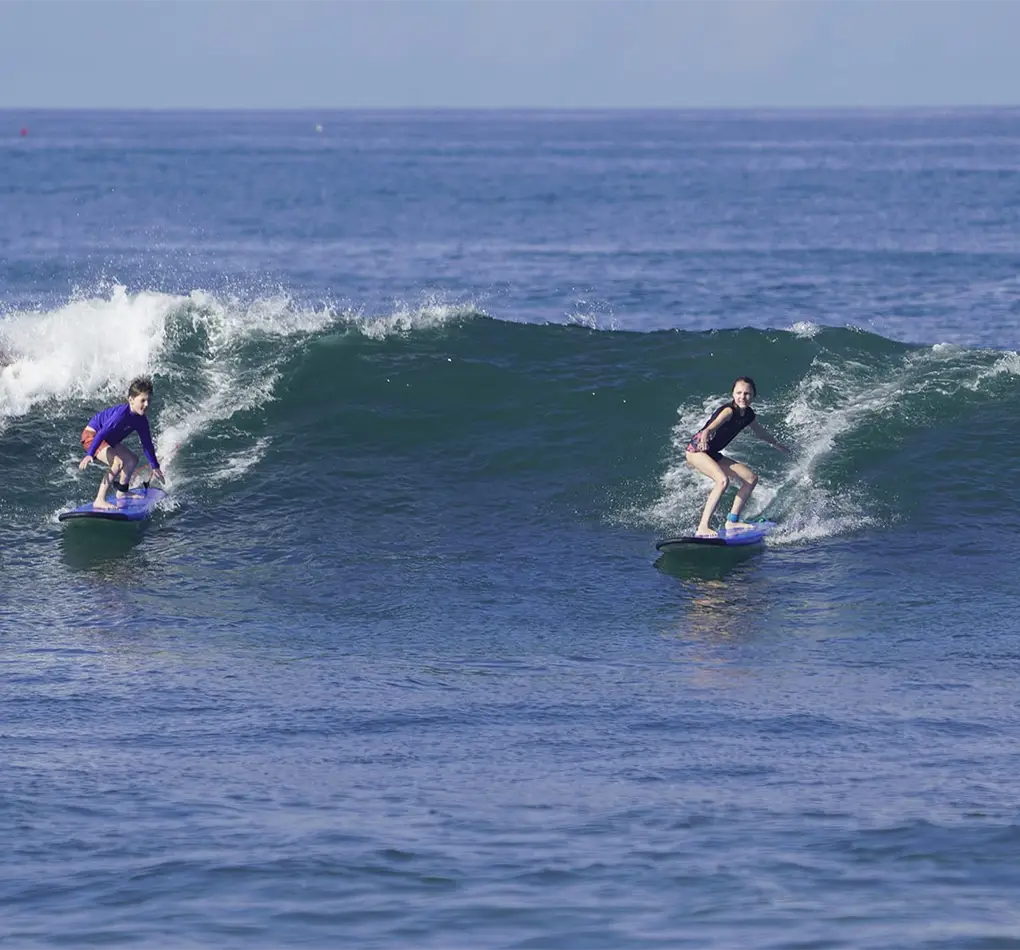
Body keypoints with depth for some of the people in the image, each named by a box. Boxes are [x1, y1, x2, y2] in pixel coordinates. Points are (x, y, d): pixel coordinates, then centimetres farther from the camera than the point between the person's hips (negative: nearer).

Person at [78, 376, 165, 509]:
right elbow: (102, 433, -36)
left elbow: (147, 444, 8)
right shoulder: (121, 413, -32)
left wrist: (155, 466, 15)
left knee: (132, 459, 16)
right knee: (118, 463, -27)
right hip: (91, 435, -10)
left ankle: (121, 493, 35)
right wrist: (89, 455, -42)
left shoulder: (141, 421, -5)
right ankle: (99, 501, -29)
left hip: (109, 441, 10)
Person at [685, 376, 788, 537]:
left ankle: (732, 520, 12)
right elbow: (712, 426, -42)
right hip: (696, 450, -9)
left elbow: (758, 430, 26)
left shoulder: (748, 414, 4)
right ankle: (702, 528, -33)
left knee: (751, 478, 7)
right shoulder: (729, 411, -22)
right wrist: (704, 436, -65)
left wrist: (777, 444, 43)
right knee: (723, 480, -31)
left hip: (712, 454, 9)